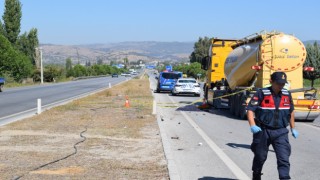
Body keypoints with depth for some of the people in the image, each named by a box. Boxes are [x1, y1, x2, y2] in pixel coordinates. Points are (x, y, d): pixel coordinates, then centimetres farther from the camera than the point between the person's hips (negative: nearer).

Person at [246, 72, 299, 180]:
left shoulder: (287, 94, 5)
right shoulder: (261, 93, -10)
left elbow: (291, 112, 19)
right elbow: (250, 110, -13)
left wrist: (293, 128, 22)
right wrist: (253, 126, -26)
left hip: (281, 132, 3)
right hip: (263, 131, -2)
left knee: (284, 159, -9)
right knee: (260, 157, 15)